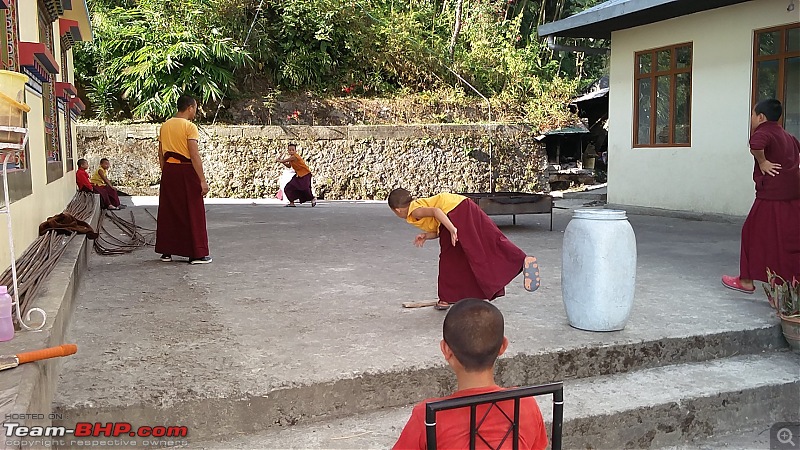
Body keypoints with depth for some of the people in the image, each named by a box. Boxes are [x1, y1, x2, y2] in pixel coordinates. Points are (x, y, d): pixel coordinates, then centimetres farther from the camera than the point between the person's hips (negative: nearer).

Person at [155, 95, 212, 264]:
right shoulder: (189, 126, -10)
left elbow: (161, 154, 14)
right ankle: (197, 254, 0)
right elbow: (194, 155, -17)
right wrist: (202, 180, -16)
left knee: (168, 211, 12)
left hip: (168, 170, 7)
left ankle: (166, 251, 17)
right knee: (193, 213, -1)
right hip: (186, 170, -7)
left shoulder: (165, 125, 12)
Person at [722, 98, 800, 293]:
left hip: (771, 197, -8)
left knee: (754, 234, 4)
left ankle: (746, 281, 13)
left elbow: (756, 145, -34)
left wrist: (762, 162, -20)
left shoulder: (763, 132, -11)